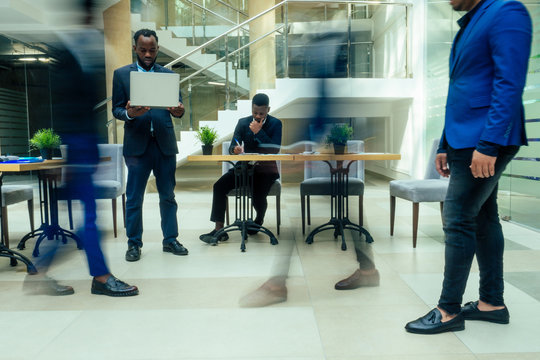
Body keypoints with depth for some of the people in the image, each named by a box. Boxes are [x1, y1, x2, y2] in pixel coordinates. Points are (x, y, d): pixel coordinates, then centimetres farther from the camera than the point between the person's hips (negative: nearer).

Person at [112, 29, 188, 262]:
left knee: (168, 195, 8)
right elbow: (116, 109, 4)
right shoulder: (121, 74, 7)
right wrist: (129, 113, -19)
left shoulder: (168, 74, 12)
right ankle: (134, 243, 17)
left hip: (165, 144, 2)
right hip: (137, 144, -1)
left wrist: (178, 111, -17)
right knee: (134, 198, 4)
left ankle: (170, 240, 19)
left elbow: (176, 106, 7)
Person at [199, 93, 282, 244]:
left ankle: (259, 220, 11)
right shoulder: (243, 122, 7)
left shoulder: (275, 124, -2)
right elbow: (232, 147, -1)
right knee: (219, 186, -20)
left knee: (258, 196, -29)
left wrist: (259, 132, -20)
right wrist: (235, 149, -25)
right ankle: (219, 229, -17)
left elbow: (275, 149, -15)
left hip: (266, 169, -3)